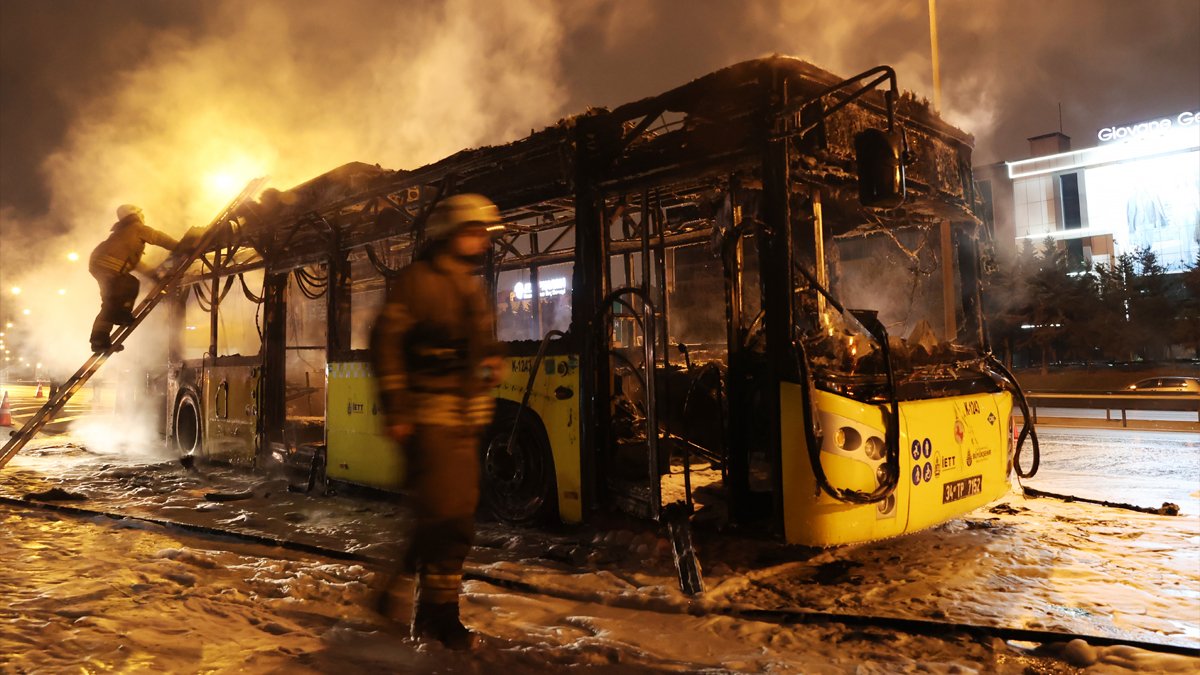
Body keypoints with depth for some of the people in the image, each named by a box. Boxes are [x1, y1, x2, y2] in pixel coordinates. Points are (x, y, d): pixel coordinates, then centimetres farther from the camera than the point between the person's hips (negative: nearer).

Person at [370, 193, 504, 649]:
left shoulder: (472, 289, 17)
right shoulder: (417, 281, -7)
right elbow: (385, 343, -12)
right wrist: (395, 409, -15)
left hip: (466, 420, 8)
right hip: (429, 417, -8)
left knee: (455, 516, 11)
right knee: (444, 518, -8)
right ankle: (439, 613, 7)